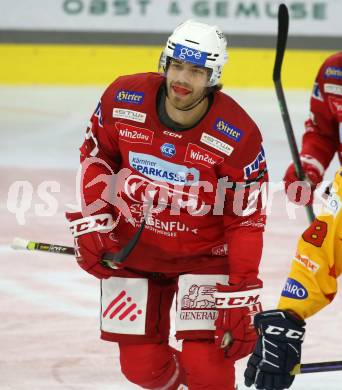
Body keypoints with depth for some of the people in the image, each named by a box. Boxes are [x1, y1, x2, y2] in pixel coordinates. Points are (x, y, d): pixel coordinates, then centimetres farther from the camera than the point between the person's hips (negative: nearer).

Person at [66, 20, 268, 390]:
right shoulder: (124, 99, -15)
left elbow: (246, 220, -15)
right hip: (131, 250, 3)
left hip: (203, 256, -3)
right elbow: (95, 155, 4)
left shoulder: (239, 136, -22)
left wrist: (241, 300, -17)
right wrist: (90, 224, -5)